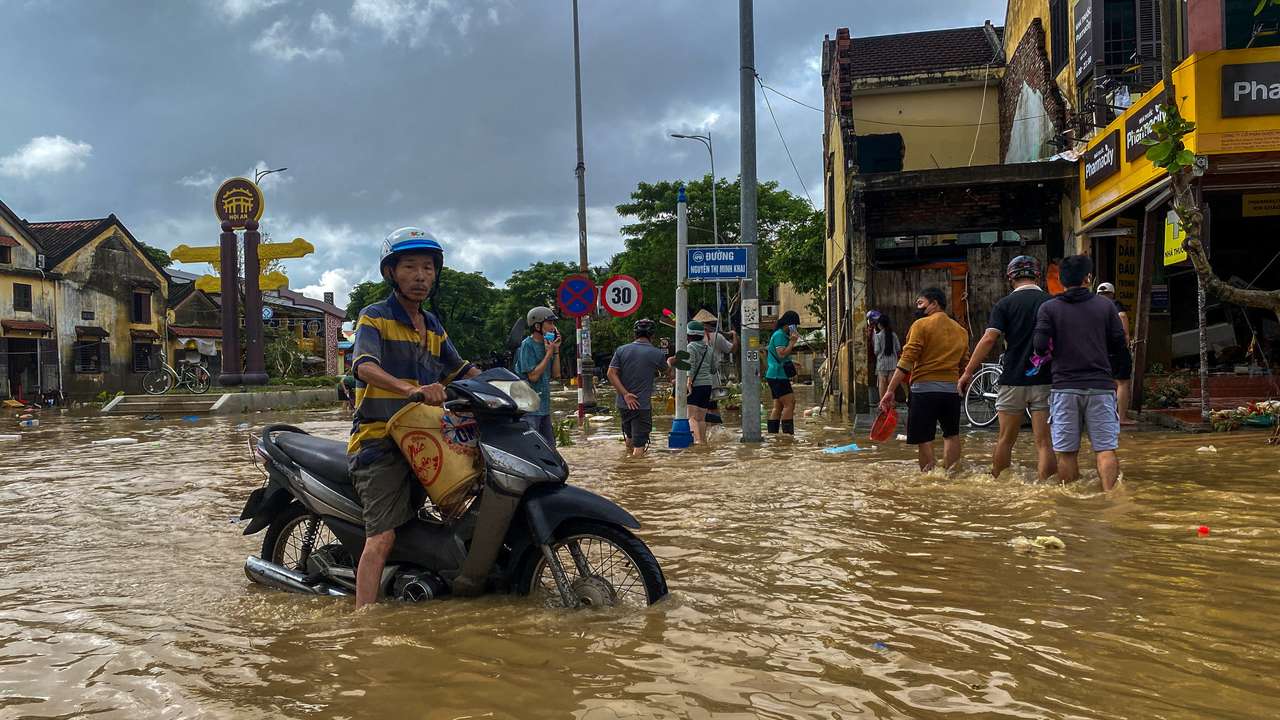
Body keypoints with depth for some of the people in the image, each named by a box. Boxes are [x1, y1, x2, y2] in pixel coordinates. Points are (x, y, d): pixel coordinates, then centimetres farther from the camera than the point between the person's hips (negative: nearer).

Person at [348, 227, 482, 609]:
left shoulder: (433, 327, 19)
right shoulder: (374, 317, -4)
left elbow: (461, 370, 26)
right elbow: (364, 367, -22)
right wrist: (411, 389, -39)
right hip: (380, 442, -7)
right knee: (382, 537, -16)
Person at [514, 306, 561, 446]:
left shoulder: (546, 345, 11)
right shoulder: (527, 345, -12)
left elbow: (556, 374, 11)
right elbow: (533, 376, -18)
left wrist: (556, 350, 2)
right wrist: (549, 354, -12)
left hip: (544, 406, 9)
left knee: (549, 446, 15)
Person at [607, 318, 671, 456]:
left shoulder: (621, 350, 1)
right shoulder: (656, 353, -6)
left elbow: (611, 373, -8)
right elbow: (667, 370, 14)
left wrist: (625, 394, -10)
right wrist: (669, 361, 37)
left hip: (623, 403, 5)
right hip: (643, 404, -4)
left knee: (629, 435, 25)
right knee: (639, 443, -2)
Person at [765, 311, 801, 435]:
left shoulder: (782, 334, 19)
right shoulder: (780, 335, -13)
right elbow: (782, 354, -22)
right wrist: (793, 341, -17)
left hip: (775, 375, 11)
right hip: (778, 375, -11)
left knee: (778, 405, 10)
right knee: (789, 403, -13)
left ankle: (772, 432, 10)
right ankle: (788, 432, -15)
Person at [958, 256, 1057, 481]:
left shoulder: (1004, 304, -2)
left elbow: (989, 339, -10)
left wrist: (968, 372, -6)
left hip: (1013, 380, -1)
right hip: (1044, 381, 1)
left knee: (1005, 439, 11)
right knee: (1044, 442, 0)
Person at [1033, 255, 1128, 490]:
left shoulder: (1049, 308, 0)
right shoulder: (1106, 305, 5)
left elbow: (1040, 346, -9)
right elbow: (1119, 344, 7)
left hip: (1065, 385, 0)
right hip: (1100, 386, 0)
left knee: (1067, 452, 5)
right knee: (1105, 449, 1)